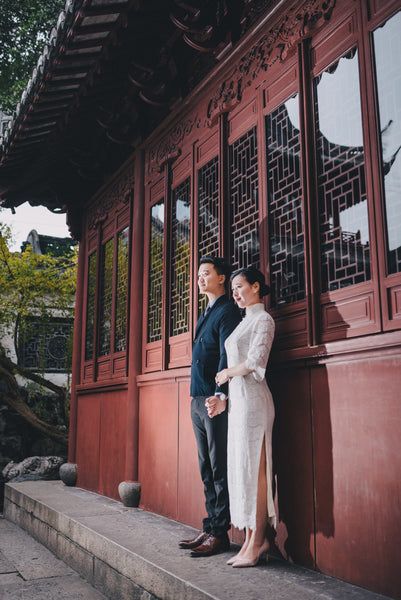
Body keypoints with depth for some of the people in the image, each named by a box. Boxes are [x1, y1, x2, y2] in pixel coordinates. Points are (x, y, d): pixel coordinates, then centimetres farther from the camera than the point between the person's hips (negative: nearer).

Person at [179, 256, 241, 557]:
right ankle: (210, 528, 21)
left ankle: (220, 533, 5)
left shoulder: (228, 310, -6)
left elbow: (227, 355, -18)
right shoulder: (206, 314, 21)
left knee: (220, 469, -2)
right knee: (207, 468, 13)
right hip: (198, 401, 9)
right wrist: (198, 397, 15)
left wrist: (220, 394, -28)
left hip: (215, 402, -9)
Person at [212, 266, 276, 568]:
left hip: (252, 398, -9)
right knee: (241, 468, 7)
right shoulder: (245, 321, 22)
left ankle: (257, 542, 1)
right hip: (238, 399, 9)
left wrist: (227, 373, -1)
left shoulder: (264, 319, -3)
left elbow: (254, 362, -15)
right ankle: (252, 539, 13)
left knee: (254, 468, -6)